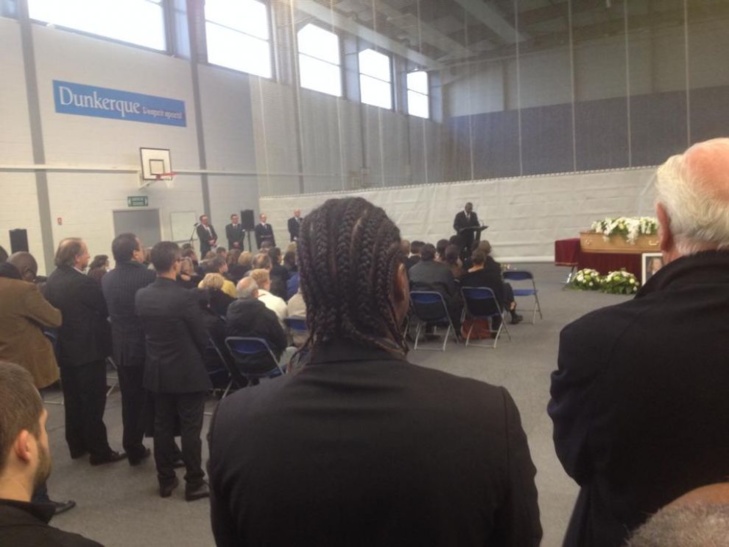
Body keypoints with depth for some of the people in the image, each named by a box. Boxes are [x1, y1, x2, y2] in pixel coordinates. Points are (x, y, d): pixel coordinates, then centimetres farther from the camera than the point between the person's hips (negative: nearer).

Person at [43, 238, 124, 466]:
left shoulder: (52, 280, 4)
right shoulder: (84, 282, -21)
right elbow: (106, 308, -11)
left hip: (64, 348, 8)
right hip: (89, 349, -8)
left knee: (72, 400, 17)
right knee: (93, 402, 0)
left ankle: (77, 446, 28)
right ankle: (99, 451, 8)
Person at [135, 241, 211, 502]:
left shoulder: (141, 296, -2)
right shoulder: (185, 296, -20)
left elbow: (145, 330, 9)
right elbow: (201, 337, -12)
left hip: (157, 371, 6)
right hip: (187, 371, -6)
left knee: (162, 426, 14)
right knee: (190, 429, 3)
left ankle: (165, 480, 24)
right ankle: (194, 483, 11)